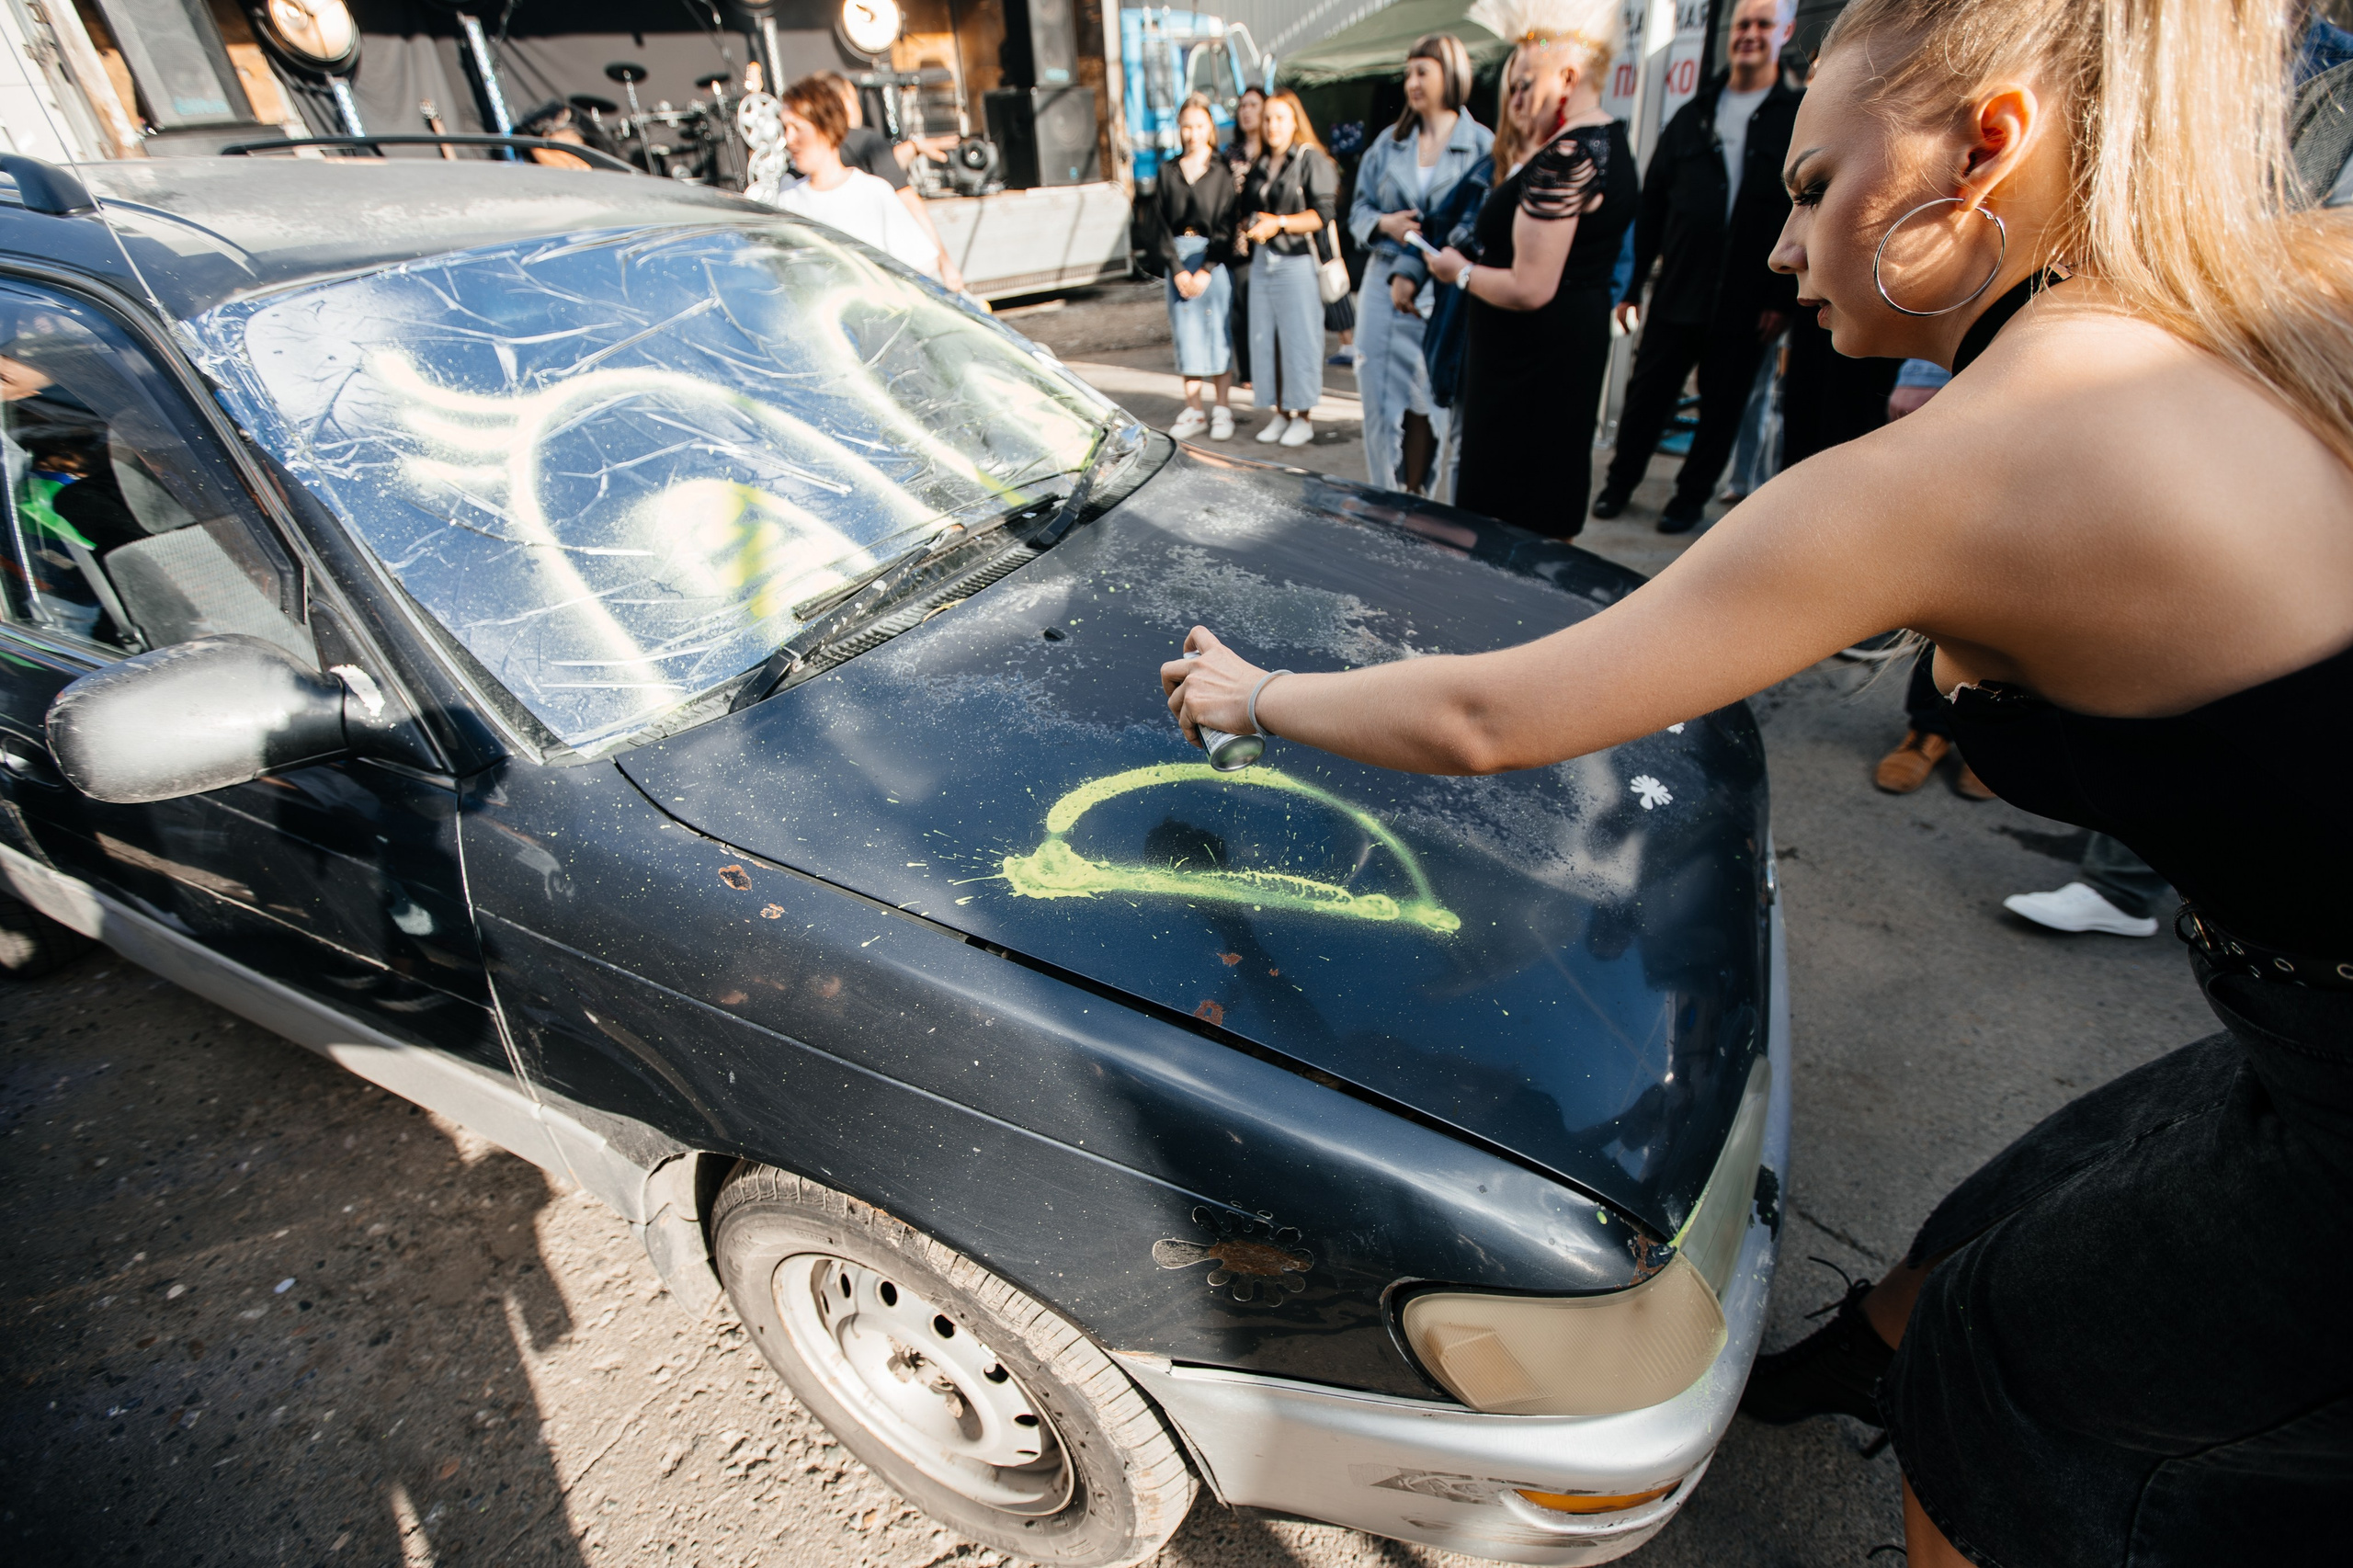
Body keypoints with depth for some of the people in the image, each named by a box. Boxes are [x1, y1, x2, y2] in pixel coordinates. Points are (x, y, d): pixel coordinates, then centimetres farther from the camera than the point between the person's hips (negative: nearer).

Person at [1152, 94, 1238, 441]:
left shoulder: (1222, 172, 2)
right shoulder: (1168, 171, 10)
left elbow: (1225, 226, -4)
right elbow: (1162, 224, 5)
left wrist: (1206, 269, -13)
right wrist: (1178, 269, -7)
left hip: (1214, 259, -2)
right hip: (1179, 259, 3)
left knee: (1217, 333, -3)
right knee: (1186, 335, 2)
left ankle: (1222, 410, 4)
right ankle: (1193, 412, 9)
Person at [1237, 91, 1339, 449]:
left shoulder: (1311, 159, -2)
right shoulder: (1259, 166, 18)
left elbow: (1323, 213, -11)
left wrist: (1279, 223, -17)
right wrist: (1249, 225, 1)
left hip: (1297, 261, -6)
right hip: (1262, 261, 6)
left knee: (1299, 340, -6)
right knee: (1264, 339, 3)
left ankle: (1302, 416, 1)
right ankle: (1279, 413, 11)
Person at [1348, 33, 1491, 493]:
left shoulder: (1482, 145, -2)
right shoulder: (1389, 142, 12)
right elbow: (1359, 208, 16)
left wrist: (1415, 276, -16)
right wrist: (1384, 224, -9)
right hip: (1384, 287, 4)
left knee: (1427, 403, -2)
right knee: (1381, 398, 3)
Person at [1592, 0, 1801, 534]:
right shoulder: (1693, 115, 12)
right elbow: (1651, 205, 11)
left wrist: (1783, 297, -10)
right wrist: (1632, 285, 5)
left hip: (1746, 304, -2)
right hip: (1677, 292, 2)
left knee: (1722, 406, 6)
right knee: (1647, 393, 5)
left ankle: (1692, 497, 19)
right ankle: (1620, 482, 21)